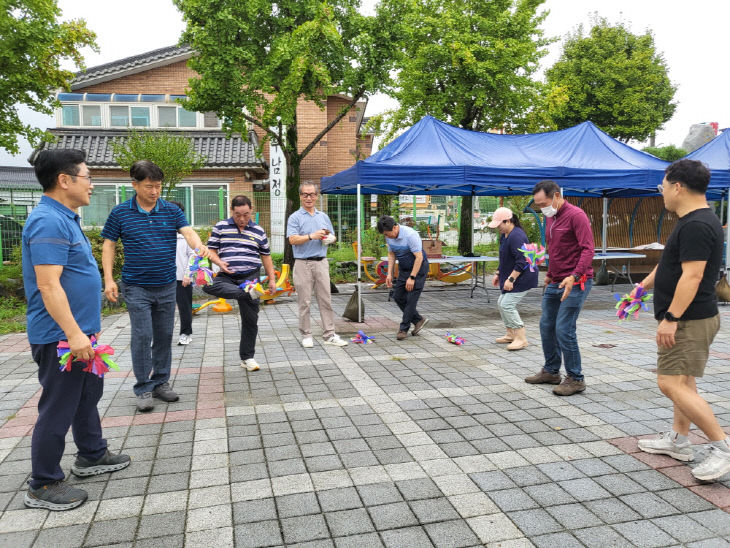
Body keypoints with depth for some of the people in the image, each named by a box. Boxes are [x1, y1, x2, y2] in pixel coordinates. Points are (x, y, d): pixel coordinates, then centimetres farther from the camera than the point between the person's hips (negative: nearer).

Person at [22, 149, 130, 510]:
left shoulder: (64, 218, 12)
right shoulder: (48, 222, -20)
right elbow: (48, 284, -26)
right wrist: (73, 333, -28)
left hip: (79, 331, 11)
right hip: (61, 337, -11)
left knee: (89, 394, 21)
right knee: (58, 408, 1)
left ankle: (91, 456, 38)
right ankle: (43, 486, 15)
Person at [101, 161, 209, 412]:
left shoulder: (171, 210, 3)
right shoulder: (121, 212, -1)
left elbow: (188, 231, -11)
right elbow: (109, 245, 3)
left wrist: (199, 245, -34)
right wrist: (108, 279, -6)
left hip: (167, 286, 3)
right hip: (137, 288, -3)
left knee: (164, 336, 10)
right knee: (142, 337, -3)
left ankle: (161, 382, 23)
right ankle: (143, 389, 9)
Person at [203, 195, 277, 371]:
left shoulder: (258, 231, 9)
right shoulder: (221, 227, 6)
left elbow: (266, 256, 15)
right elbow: (211, 250, 7)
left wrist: (272, 279, 10)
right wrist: (220, 263, -14)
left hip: (250, 277, 1)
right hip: (227, 277, 0)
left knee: (250, 320, 1)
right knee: (208, 285, -35)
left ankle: (247, 357, 14)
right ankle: (249, 295, -43)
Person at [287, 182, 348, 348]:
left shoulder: (324, 216, 15)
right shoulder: (295, 217, 0)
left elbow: (333, 237, 21)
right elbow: (292, 240, -12)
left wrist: (329, 238, -3)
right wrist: (311, 236, -24)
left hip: (321, 262, 4)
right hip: (303, 264, -4)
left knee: (326, 300, 4)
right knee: (304, 302, 1)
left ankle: (329, 335, 9)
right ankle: (306, 335, 11)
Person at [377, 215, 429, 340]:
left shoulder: (410, 235, -28)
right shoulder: (389, 237, -6)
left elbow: (419, 257, -26)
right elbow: (391, 254, 9)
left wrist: (412, 277, -25)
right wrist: (389, 274, 3)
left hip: (418, 267, -8)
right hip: (403, 268, 8)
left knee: (411, 299, -8)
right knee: (398, 296, 5)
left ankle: (404, 328, 1)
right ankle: (419, 320, 20)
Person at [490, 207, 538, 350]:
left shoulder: (516, 236, -22)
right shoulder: (504, 235, 10)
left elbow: (521, 262, -27)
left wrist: (510, 279, -27)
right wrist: (498, 274, 21)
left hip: (523, 278, -11)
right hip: (511, 277, 11)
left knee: (508, 305, -14)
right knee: (501, 303, 14)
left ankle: (521, 339, -6)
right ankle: (511, 334, 28)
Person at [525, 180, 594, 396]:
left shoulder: (576, 215, -13)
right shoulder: (550, 218, 14)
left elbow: (587, 249, -21)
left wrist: (573, 276, -32)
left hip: (574, 283, -9)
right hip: (555, 282, 9)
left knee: (564, 330, -9)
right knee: (547, 326, 13)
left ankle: (575, 379, 5)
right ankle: (551, 371, 28)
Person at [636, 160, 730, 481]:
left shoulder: (696, 226, -20)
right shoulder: (695, 221, 14)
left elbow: (692, 276, -27)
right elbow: (670, 263, 23)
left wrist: (671, 317, -26)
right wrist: (643, 286, 29)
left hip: (689, 321, -11)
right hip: (688, 319, 11)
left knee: (671, 383, -11)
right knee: (683, 381, 17)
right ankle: (678, 440, 28)